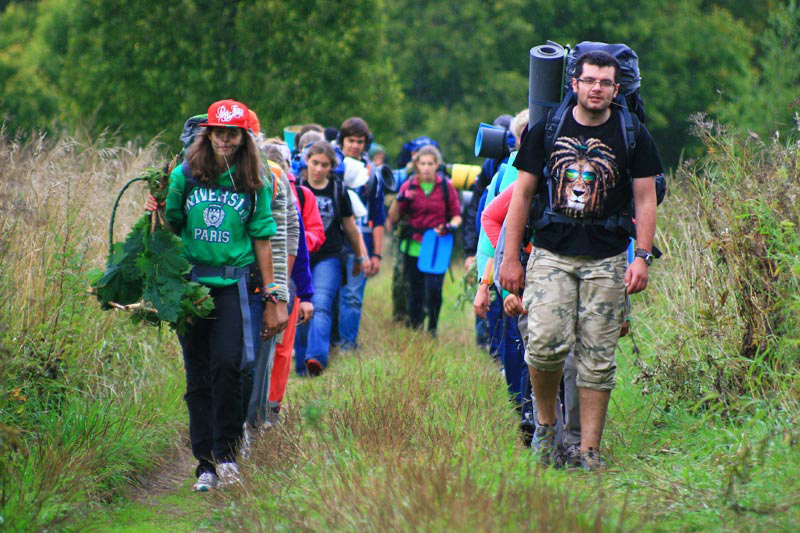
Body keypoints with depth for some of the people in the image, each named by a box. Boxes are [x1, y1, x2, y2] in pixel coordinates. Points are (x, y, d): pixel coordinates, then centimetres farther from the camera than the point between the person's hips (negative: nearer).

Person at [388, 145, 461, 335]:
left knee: (434, 289, -16)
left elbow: (457, 216, 8)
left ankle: (432, 329, 2)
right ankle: (415, 330, 18)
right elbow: (393, 218, 5)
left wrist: (451, 226, -13)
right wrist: (399, 200, -12)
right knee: (415, 292, 4)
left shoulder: (446, 187, 4)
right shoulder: (409, 187, 5)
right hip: (413, 246, 1)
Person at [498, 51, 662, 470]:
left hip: (606, 259, 0)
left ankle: (590, 451, 6)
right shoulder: (546, 131, 5)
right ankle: (546, 421, 8)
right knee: (546, 342, -17)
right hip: (551, 253, 0)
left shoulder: (632, 137, 4)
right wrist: (510, 257, 5)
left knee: (598, 358, 0)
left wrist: (642, 257, -5)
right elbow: (522, 194, 8)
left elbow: (645, 200, 6)